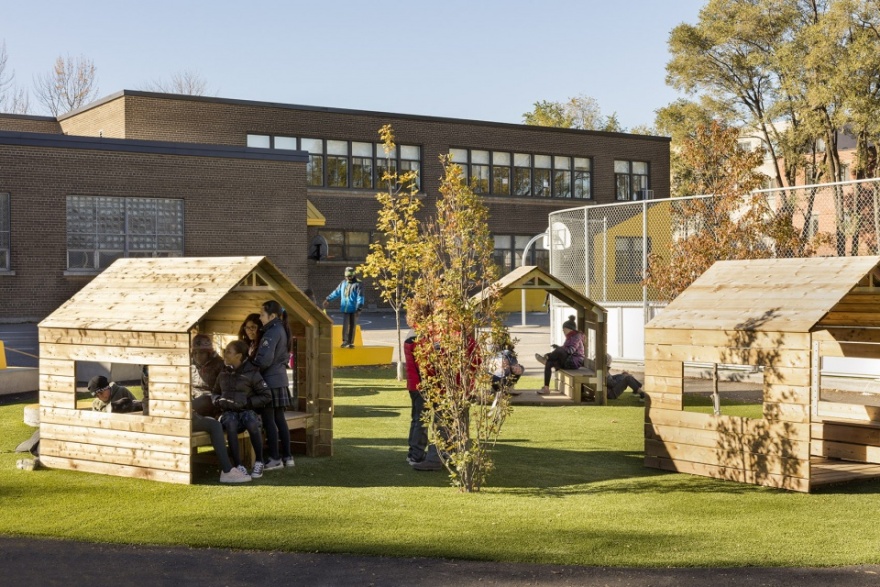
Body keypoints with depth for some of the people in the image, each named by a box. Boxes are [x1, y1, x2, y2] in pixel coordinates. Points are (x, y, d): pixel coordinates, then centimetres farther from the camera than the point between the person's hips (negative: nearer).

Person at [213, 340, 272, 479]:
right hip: (229, 412, 2)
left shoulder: (252, 374, -4)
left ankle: (259, 462, -16)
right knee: (230, 424, -36)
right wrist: (219, 401, 2)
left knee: (252, 425, -38)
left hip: (247, 411, -2)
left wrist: (247, 402, -13)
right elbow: (214, 393, 25)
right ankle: (238, 465, -32)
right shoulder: (223, 374, 10)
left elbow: (267, 396, -3)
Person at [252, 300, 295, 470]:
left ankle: (275, 459, -2)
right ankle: (287, 456, 14)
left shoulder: (271, 332, -15)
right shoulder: (282, 330, 13)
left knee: (268, 420, -4)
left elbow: (264, 360, -21)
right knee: (280, 419, 12)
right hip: (281, 378, 9)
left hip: (270, 380, -9)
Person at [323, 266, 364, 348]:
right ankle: (345, 341, 3)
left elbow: (360, 297, -14)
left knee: (352, 326, 3)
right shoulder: (343, 283, 11)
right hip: (345, 309, 3)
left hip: (354, 310, -3)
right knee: (345, 325, -2)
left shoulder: (357, 285, -6)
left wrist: (359, 309, -23)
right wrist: (328, 299, 24)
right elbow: (336, 292, 22)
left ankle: (350, 342, 11)